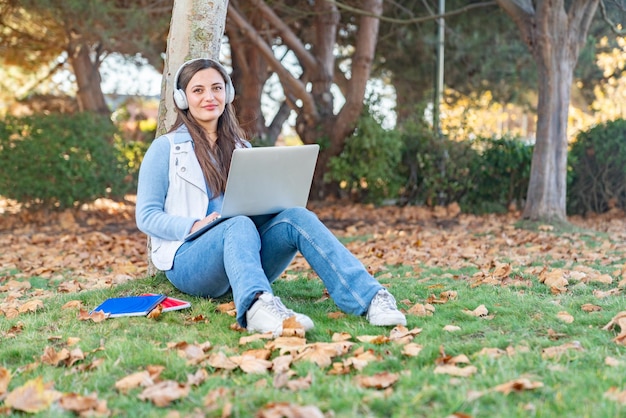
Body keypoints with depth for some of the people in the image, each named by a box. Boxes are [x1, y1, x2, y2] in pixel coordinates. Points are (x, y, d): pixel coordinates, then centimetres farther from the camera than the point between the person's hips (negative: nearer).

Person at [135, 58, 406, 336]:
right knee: (239, 225, -36)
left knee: (295, 216, -25)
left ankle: (370, 297, -44)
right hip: (189, 262, -4)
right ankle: (257, 307, -69)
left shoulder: (240, 147, 21)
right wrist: (194, 226, -18)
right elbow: (146, 217, 0)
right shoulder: (166, 148, 6)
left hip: (246, 252, 4)